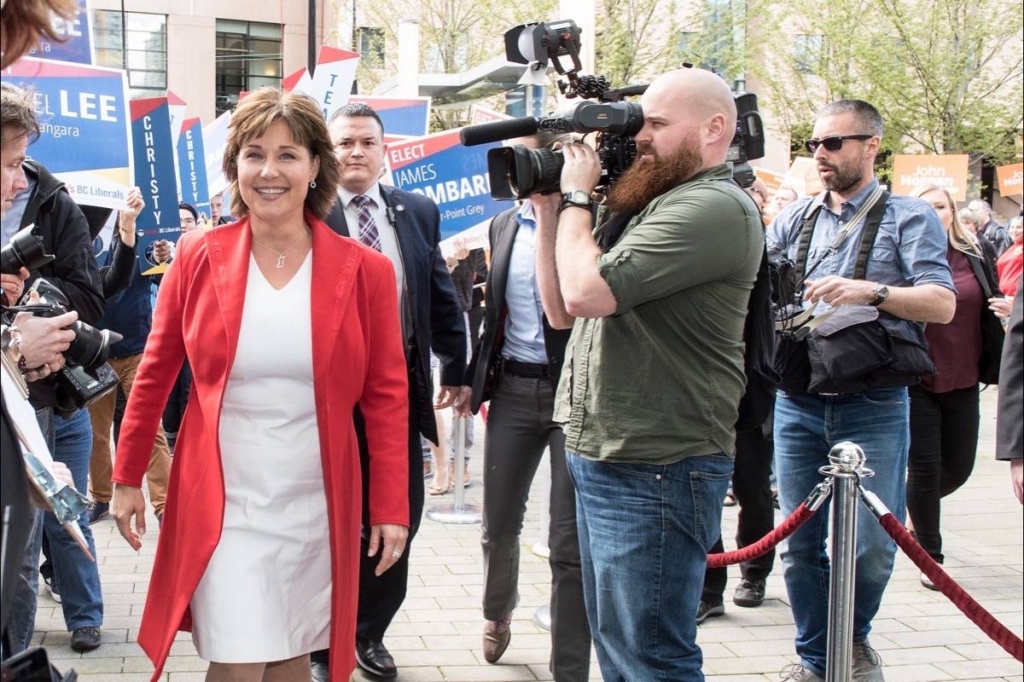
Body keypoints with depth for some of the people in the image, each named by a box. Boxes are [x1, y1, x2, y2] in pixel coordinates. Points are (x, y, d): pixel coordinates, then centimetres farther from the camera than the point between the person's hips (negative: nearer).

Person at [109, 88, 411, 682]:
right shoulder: (199, 257, -3)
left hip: (314, 503, 1)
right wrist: (128, 477, 10)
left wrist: (391, 506, 1)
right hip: (221, 498, -1)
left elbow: (385, 396, 2)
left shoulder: (365, 271, -4)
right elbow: (156, 372, 7)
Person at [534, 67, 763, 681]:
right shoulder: (649, 207, 16)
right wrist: (549, 213, 6)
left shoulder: (715, 207, -17)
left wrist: (576, 197, -9)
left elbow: (586, 292, -25)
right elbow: (561, 310, 16)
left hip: (654, 472, -10)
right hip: (601, 460, 10)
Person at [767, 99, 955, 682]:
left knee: (873, 547, -3)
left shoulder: (909, 217, 2)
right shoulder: (798, 216, 14)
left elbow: (942, 304, -10)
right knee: (801, 544, 7)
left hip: (873, 408, -3)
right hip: (799, 404, 3)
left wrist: (872, 291, -25)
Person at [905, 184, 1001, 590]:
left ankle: (917, 506, 42)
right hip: (916, 381, -4)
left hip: (962, 382, 4)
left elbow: (991, 314, 15)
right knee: (925, 468, 0)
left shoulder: (974, 258, 7)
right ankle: (931, 558, 15)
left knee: (959, 468, 10)